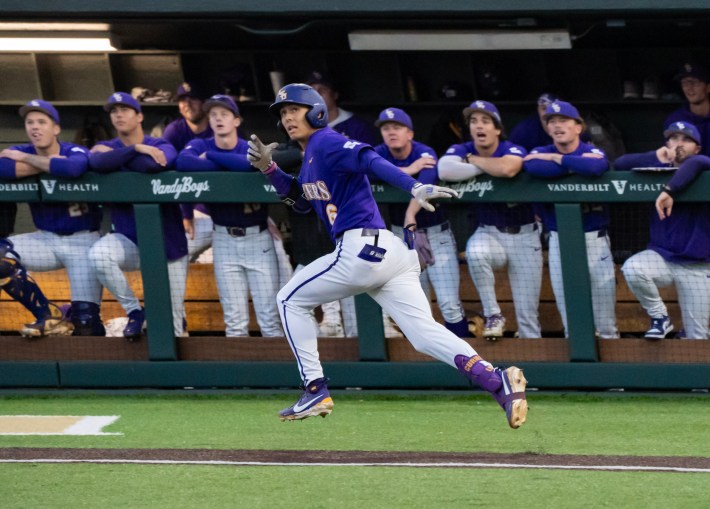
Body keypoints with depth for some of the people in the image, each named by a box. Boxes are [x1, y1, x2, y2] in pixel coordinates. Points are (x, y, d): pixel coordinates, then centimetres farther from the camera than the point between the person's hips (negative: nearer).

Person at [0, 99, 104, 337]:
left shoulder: (75, 152, -13)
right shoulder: (21, 152, -3)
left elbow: (72, 168, -40)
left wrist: (26, 159, -27)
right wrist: (51, 165, -26)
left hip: (82, 242, -4)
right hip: (46, 240, 4)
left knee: (85, 325, -14)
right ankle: (48, 316, -11)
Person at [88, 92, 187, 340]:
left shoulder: (162, 146, -3)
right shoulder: (105, 147, 3)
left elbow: (152, 165, -27)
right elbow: (98, 163, -23)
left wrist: (113, 156, -14)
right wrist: (136, 149, -23)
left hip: (167, 243, -1)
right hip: (128, 241, 1)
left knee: (172, 329, -3)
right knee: (98, 254, -34)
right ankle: (134, 311, -13)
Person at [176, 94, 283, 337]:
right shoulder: (200, 145, 1)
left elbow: (249, 163, -27)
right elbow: (183, 162, -22)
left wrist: (210, 157, -15)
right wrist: (229, 165, -19)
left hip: (258, 237, -1)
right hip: (225, 240, 1)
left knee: (269, 319, -4)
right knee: (235, 321, 2)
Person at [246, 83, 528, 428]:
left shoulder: (325, 143, -4)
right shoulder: (310, 155, 25)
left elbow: (372, 161, -20)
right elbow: (301, 200, 37)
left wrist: (414, 187, -36)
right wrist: (268, 168, 23)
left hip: (361, 250, -9)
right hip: (392, 254, 9)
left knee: (291, 300, 11)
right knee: (424, 332, -7)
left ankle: (316, 392, 8)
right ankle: (498, 382, -26)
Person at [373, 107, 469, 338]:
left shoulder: (425, 153, -16)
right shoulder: (380, 153, -4)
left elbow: (424, 186, -36)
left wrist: (410, 215, -56)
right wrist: (408, 170, -30)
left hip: (436, 232, -3)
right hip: (400, 234, 3)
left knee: (449, 304, -10)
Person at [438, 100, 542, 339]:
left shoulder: (513, 151, -12)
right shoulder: (462, 150, -5)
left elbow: (507, 169, -38)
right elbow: (444, 170, -29)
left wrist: (473, 160, -19)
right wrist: (490, 168, -23)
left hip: (524, 234, -1)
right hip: (489, 233, 1)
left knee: (528, 316, -4)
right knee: (475, 252, -35)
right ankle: (492, 315, -17)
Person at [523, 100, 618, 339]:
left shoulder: (592, 152, -2)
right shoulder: (541, 153, 4)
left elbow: (595, 167, -27)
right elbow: (533, 167, -21)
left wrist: (555, 158, -16)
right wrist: (577, 165, -17)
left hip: (594, 238, -2)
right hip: (559, 240, 2)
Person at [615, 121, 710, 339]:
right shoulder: (657, 169, 6)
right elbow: (619, 164, -1)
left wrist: (669, 190, -39)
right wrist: (657, 158, -9)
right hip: (661, 256, 3)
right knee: (632, 268, -32)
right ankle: (659, 318, -9)